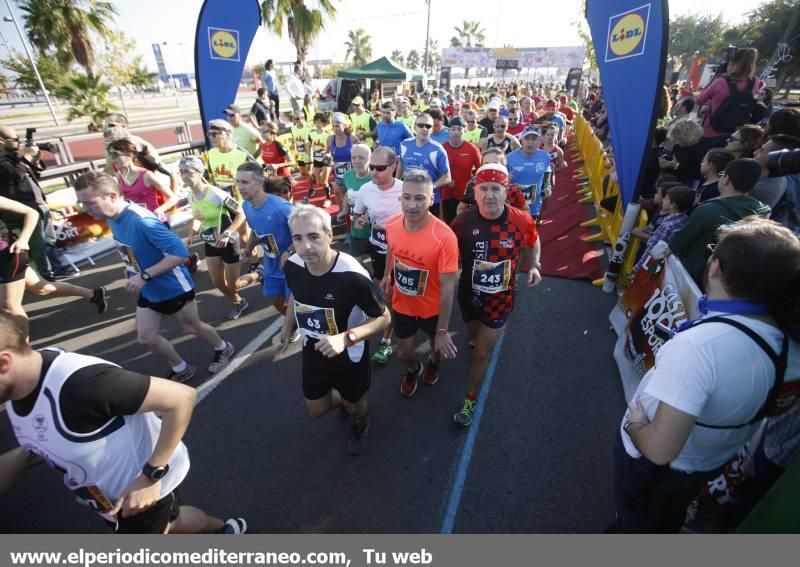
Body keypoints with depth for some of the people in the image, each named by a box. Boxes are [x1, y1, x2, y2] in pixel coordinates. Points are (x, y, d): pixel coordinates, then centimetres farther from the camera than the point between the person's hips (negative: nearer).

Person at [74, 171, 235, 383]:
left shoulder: (141, 220, -32)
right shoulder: (112, 218, -5)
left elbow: (179, 252, -35)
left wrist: (145, 276, -34)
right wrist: (132, 269, 6)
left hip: (174, 288, -8)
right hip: (148, 291, 8)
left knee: (192, 327, 13)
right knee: (146, 337, 10)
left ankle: (223, 349, 41)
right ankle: (181, 369, 31)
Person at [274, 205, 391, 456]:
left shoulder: (352, 275, -36)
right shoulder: (293, 265, -18)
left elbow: (383, 317, -24)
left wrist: (346, 338, -37)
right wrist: (286, 331, 1)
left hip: (349, 355, -4)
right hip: (313, 351, 4)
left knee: (354, 403, 24)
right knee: (316, 409, 23)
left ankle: (361, 425, 62)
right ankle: (343, 400, 58)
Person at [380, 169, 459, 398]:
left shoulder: (444, 236, -33)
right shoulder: (391, 225, -18)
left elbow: (448, 287, -27)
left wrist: (443, 331, -22)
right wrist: (387, 275, 19)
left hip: (432, 308, -2)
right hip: (402, 305, 3)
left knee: (437, 345, 27)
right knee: (404, 354, 19)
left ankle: (433, 363, 64)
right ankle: (414, 370, 56)